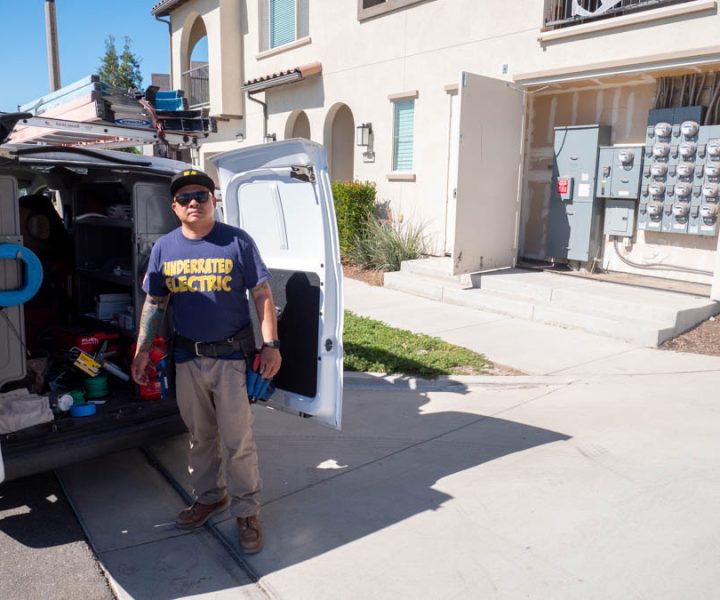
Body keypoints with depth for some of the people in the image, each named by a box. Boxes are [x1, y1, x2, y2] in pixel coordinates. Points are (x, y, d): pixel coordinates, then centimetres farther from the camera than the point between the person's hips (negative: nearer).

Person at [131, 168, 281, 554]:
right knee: (200, 436, 18)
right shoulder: (164, 248, 5)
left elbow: (262, 295, -5)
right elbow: (154, 303, 11)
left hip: (231, 356, -4)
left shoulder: (237, 242, -6)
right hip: (187, 358, 4)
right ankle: (209, 497, 38)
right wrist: (142, 350, 8)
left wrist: (271, 344, -10)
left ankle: (246, 511, 19)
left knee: (238, 442, 1)